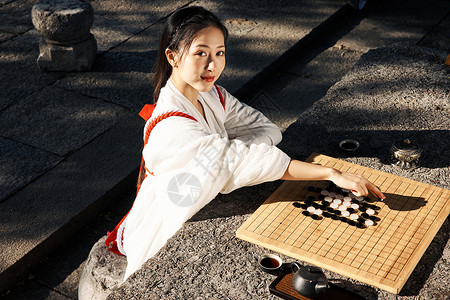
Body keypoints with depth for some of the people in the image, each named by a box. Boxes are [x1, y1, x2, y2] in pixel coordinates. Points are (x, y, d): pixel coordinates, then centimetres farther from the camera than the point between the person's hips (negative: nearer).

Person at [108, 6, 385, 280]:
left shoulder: (212, 95, -4)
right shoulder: (173, 126, -32)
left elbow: (267, 129, -8)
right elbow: (243, 159, -38)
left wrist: (223, 155, -27)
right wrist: (332, 174, -41)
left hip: (201, 213, 8)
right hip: (160, 234, -7)